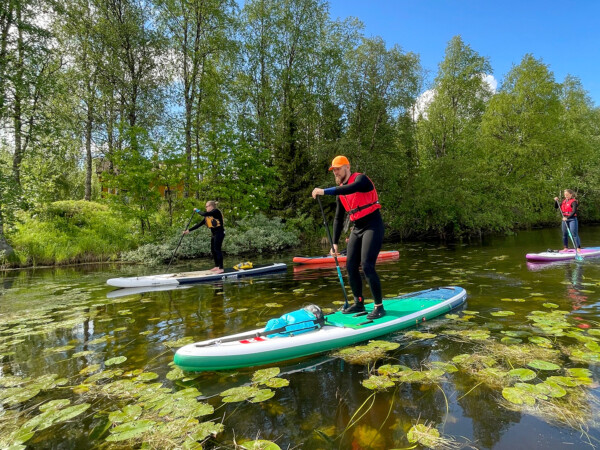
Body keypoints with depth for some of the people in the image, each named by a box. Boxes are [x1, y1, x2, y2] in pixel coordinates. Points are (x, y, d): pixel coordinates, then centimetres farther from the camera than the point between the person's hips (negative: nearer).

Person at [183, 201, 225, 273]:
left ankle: (221, 268, -5)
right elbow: (199, 224, 10)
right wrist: (189, 230, 6)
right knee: (213, 250, 11)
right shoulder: (208, 216, 14)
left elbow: (204, 214, -23)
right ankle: (217, 266, 21)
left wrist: (197, 211, -4)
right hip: (214, 234, 9)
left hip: (219, 233, -9)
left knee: (217, 249, -9)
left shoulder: (216, 211, -11)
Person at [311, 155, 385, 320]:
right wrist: (335, 242, 9)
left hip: (373, 226, -8)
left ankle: (379, 306, -5)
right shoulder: (340, 192, 11)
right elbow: (338, 218, 15)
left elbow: (351, 188, -36)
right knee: (351, 266, 5)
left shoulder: (360, 178, -10)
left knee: (367, 266, -16)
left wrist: (325, 191, -39)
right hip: (357, 229, 8)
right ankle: (359, 303, 19)